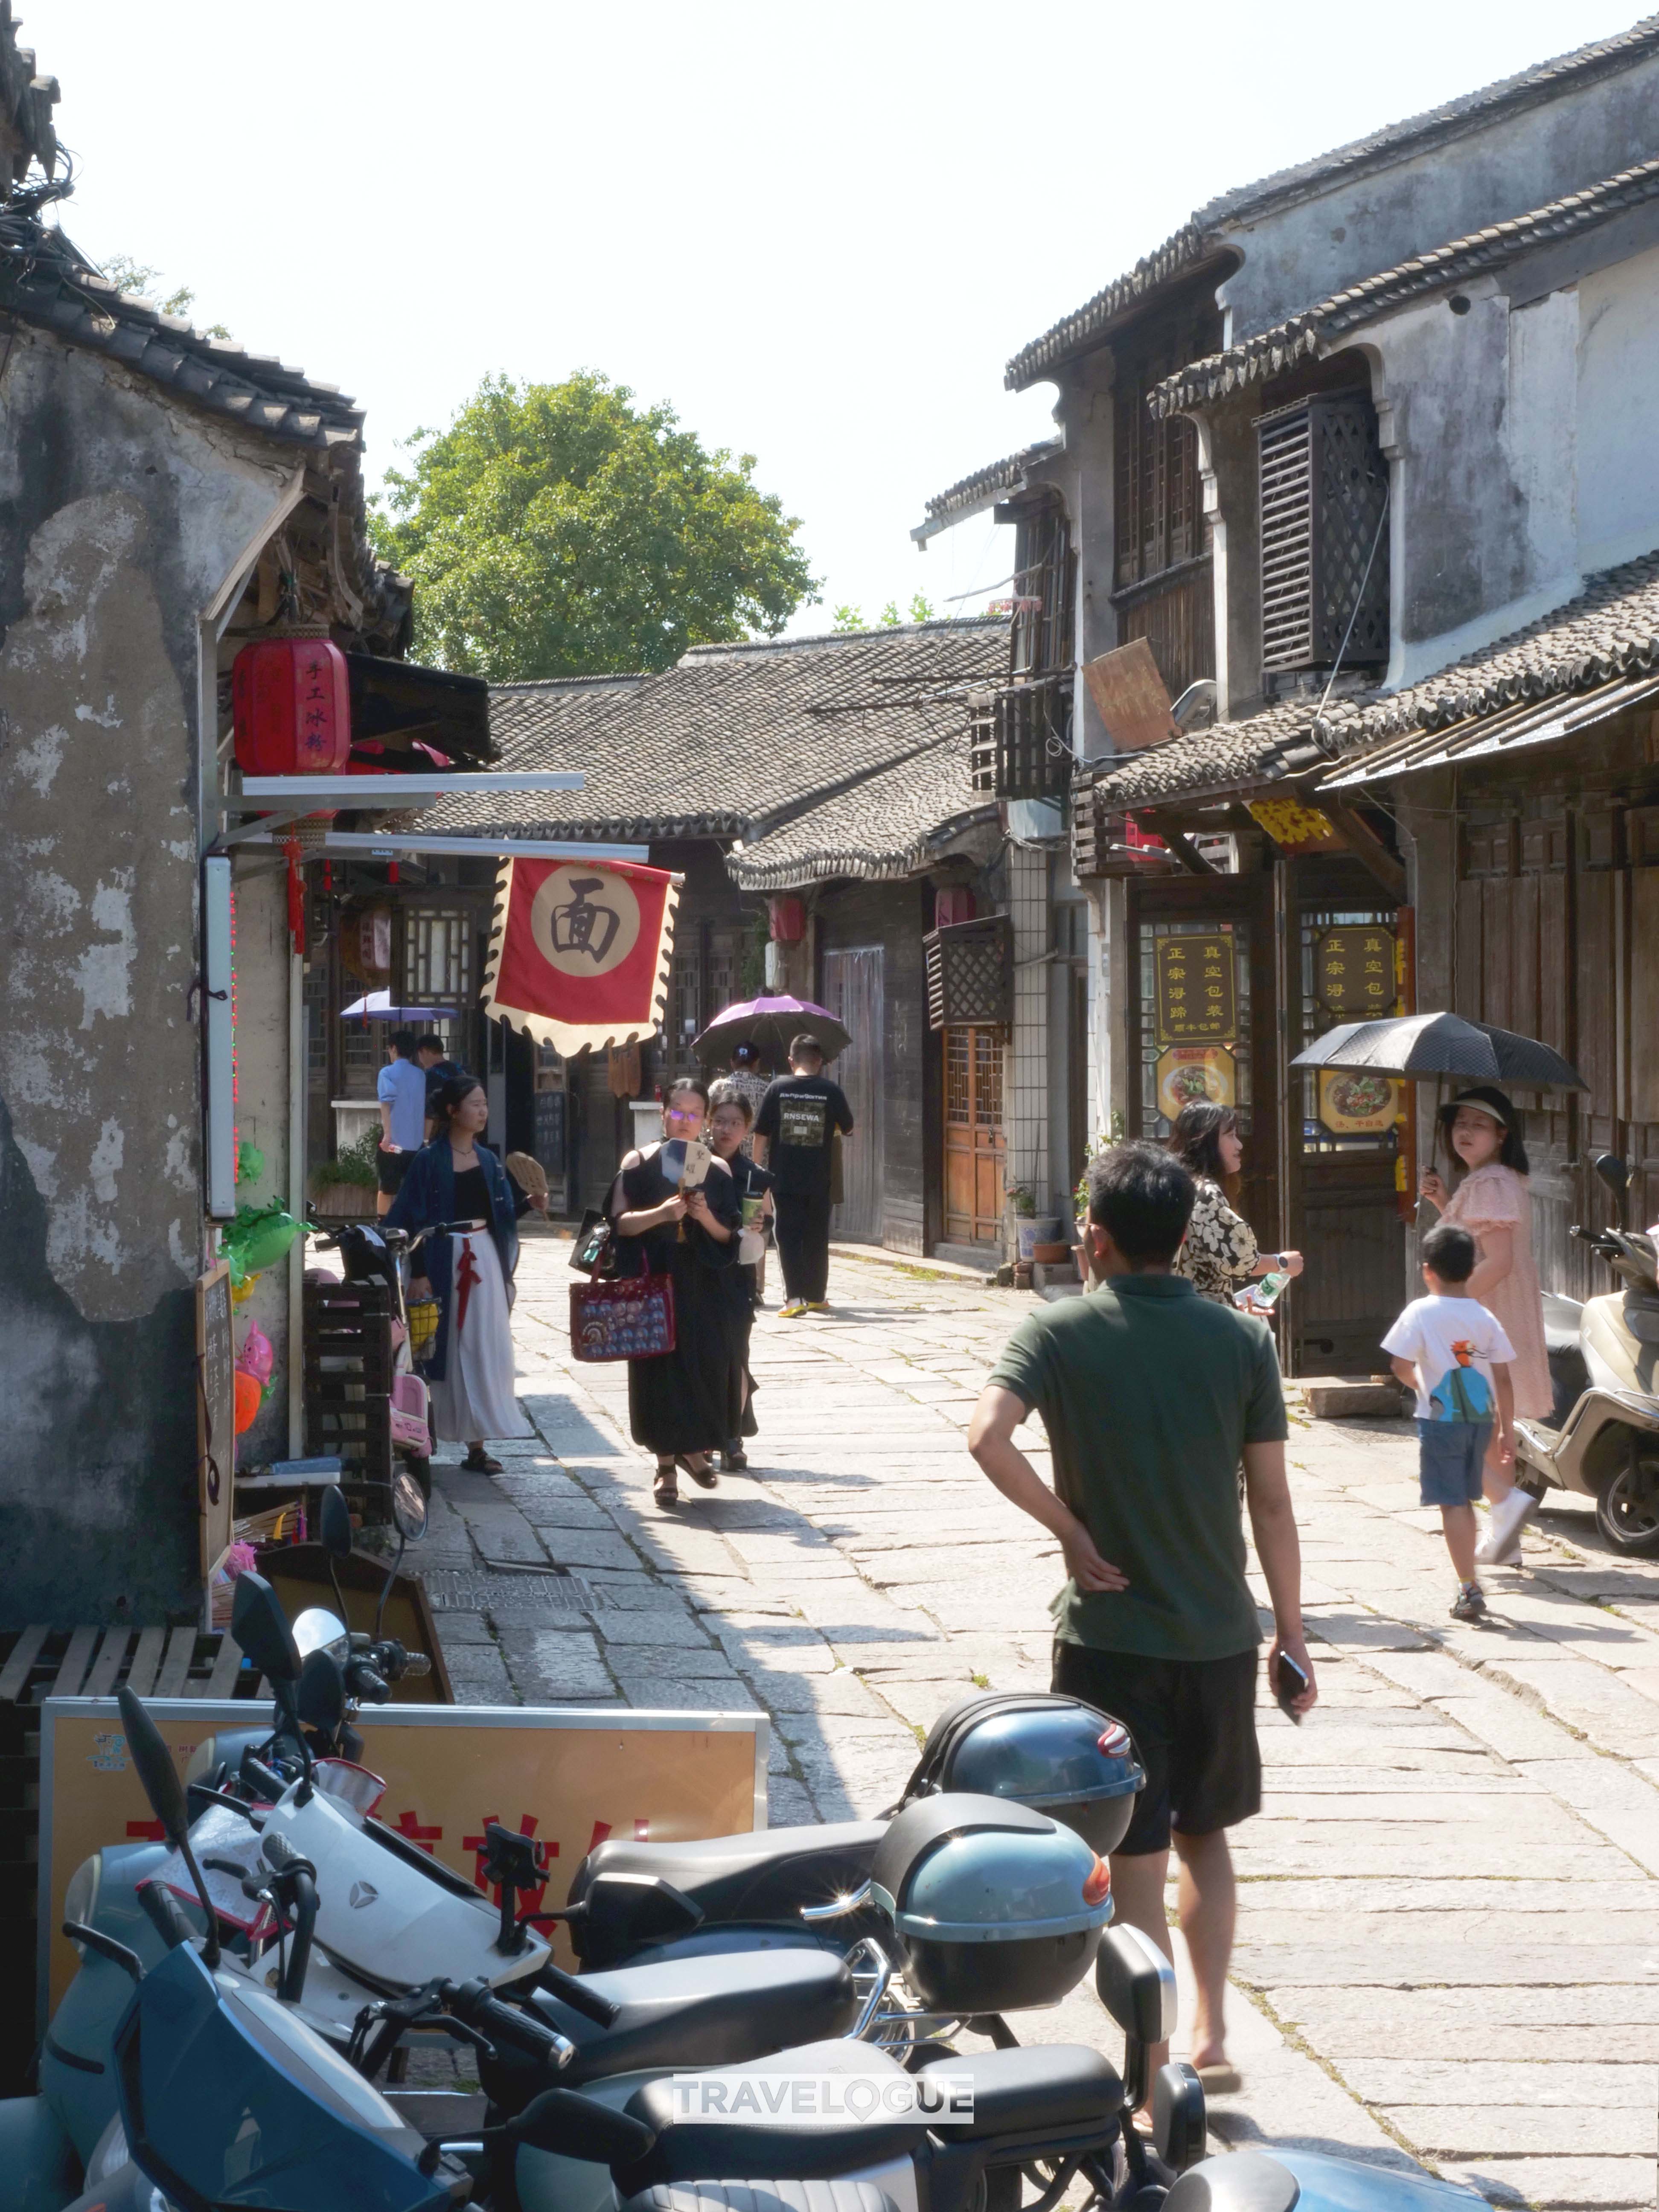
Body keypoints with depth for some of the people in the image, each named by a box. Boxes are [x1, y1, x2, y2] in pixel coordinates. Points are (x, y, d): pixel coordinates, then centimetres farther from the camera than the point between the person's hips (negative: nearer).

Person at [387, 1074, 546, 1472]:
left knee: (485, 1347, 2)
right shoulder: (430, 1161, -7)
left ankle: (477, 1442, 6)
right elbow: (412, 1216, -10)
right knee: (452, 1348, -2)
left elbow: (502, 1209, 11)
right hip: (445, 1262, -5)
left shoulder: (487, 1160, 11)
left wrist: (528, 1203, -9)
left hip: (484, 1260, 5)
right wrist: (418, 1273, -15)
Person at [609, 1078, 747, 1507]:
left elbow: (728, 1235, 7)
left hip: (702, 1282, 2)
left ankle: (695, 1447, 20)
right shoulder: (640, 1162, 2)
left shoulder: (717, 1170, 8)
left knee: (712, 1366, -4)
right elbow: (620, 1222, -5)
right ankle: (666, 1465, 6)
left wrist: (706, 1217, -12)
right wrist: (660, 1214, -20)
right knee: (660, 1368, -2)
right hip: (655, 1279, -2)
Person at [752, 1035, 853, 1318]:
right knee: (817, 1237, 14)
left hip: (784, 1178, -1)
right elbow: (848, 1128, 11)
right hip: (819, 1179, 1)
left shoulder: (777, 1088, -2)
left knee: (789, 1235, 0)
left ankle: (795, 1298, -13)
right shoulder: (831, 1091, -2)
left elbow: (761, 1133, 0)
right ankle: (817, 1297, 23)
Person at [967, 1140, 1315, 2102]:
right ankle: (1210, 2036, 22)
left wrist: (1068, 1528, -11)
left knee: (1136, 1862, 3)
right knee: (1206, 1837, 22)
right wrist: (1292, 1634, 8)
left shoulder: (1059, 1332, -7)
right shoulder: (1242, 1339, -1)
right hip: (1220, 1633, 3)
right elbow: (1272, 1500, 0)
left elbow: (989, 1436, -24)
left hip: (1109, 1634, -3)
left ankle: (1157, 2077, 5)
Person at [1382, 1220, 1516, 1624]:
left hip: (1441, 1420, -4)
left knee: (1453, 1504, -3)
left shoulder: (1421, 1312, -9)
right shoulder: (1484, 1318, 2)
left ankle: (1469, 1590, -10)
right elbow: (1503, 1379, 3)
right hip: (1481, 1419, 4)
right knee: (1464, 1500, 19)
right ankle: (1469, 1581, 27)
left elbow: (1400, 1365, -11)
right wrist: (1508, 1431, 10)